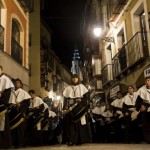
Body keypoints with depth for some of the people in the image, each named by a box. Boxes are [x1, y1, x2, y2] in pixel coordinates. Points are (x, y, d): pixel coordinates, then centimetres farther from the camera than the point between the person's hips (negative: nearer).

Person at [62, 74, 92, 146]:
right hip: (70, 108, 1)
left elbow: (86, 96, 4)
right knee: (70, 123, -7)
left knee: (80, 122, -7)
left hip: (80, 107, -1)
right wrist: (65, 108, -2)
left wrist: (81, 100, -16)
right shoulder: (68, 88, 17)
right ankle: (71, 140, -9)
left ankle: (81, 139, -3)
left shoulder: (82, 86, 14)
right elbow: (65, 99, 10)